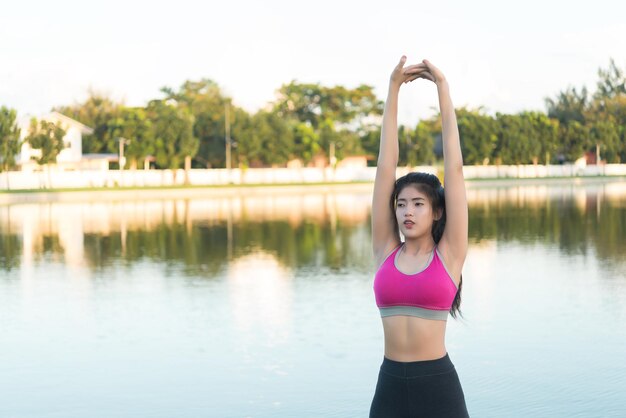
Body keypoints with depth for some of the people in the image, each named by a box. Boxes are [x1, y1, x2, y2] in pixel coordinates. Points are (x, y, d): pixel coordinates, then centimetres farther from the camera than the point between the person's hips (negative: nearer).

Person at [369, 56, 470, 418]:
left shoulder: (449, 253, -2)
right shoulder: (386, 250, 5)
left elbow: (455, 168, -4)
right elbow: (386, 167, 2)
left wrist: (443, 88, -2)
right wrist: (394, 89, 0)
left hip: (438, 385, -3)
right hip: (390, 386, 3)